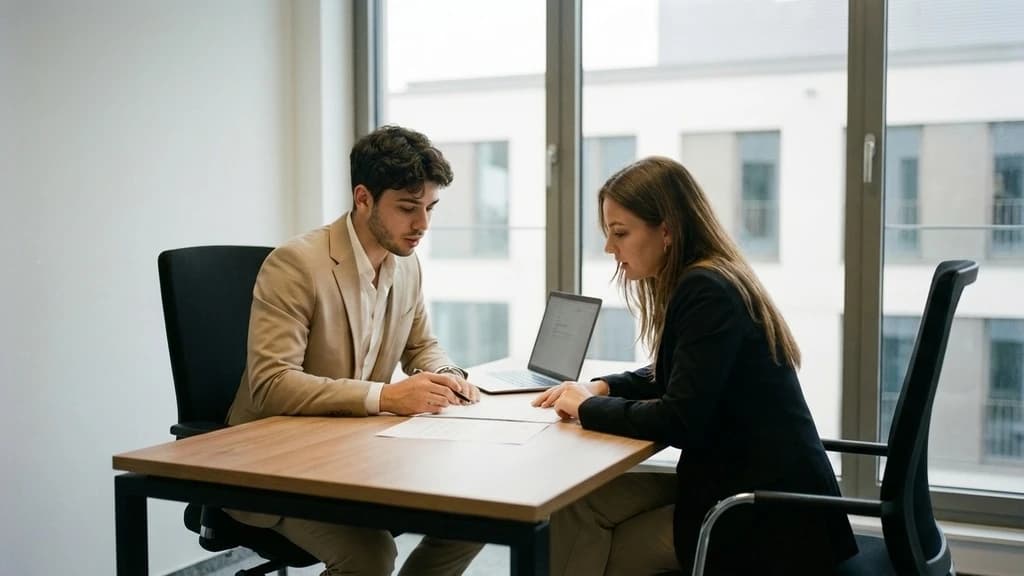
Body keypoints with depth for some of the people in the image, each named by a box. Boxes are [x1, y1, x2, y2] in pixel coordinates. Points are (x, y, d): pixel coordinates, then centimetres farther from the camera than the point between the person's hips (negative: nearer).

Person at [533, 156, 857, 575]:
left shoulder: (707, 292, -20)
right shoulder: (703, 283, 10)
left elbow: (679, 422, -24)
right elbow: (669, 378, 25)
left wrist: (588, 408, -10)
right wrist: (602, 387, 7)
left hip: (766, 512, -9)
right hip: (737, 484, 9)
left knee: (586, 538, -8)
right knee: (576, 505, -2)